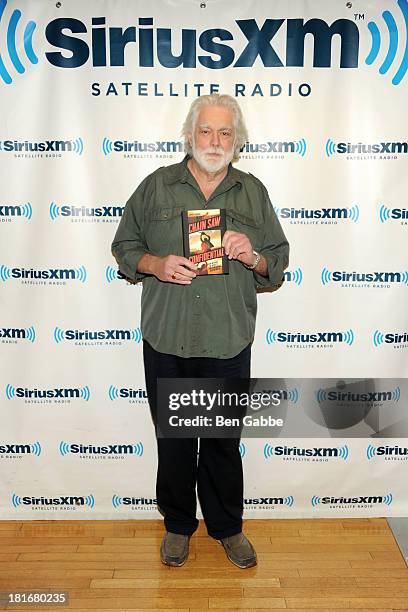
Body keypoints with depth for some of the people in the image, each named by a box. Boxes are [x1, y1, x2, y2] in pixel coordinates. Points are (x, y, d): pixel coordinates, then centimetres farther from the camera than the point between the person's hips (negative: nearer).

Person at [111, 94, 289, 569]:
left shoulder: (254, 193, 7)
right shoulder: (157, 186, 4)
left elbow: (279, 262, 9)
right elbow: (124, 247, 7)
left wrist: (253, 257, -13)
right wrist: (157, 264, -12)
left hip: (229, 342, 1)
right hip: (167, 339, 0)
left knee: (224, 441, 12)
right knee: (173, 439, 13)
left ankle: (227, 526, 35)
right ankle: (178, 525, 35)